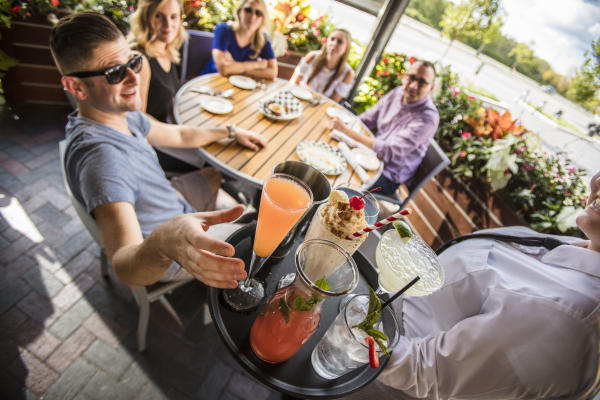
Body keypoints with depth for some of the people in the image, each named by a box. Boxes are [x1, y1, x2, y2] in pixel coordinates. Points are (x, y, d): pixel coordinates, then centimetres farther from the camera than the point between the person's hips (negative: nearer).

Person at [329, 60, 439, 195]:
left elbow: (389, 152, -31)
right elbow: (366, 119, 6)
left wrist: (346, 130, -33)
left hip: (387, 177, -7)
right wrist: (341, 124, -13)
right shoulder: (398, 93, -2)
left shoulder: (427, 118, -24)